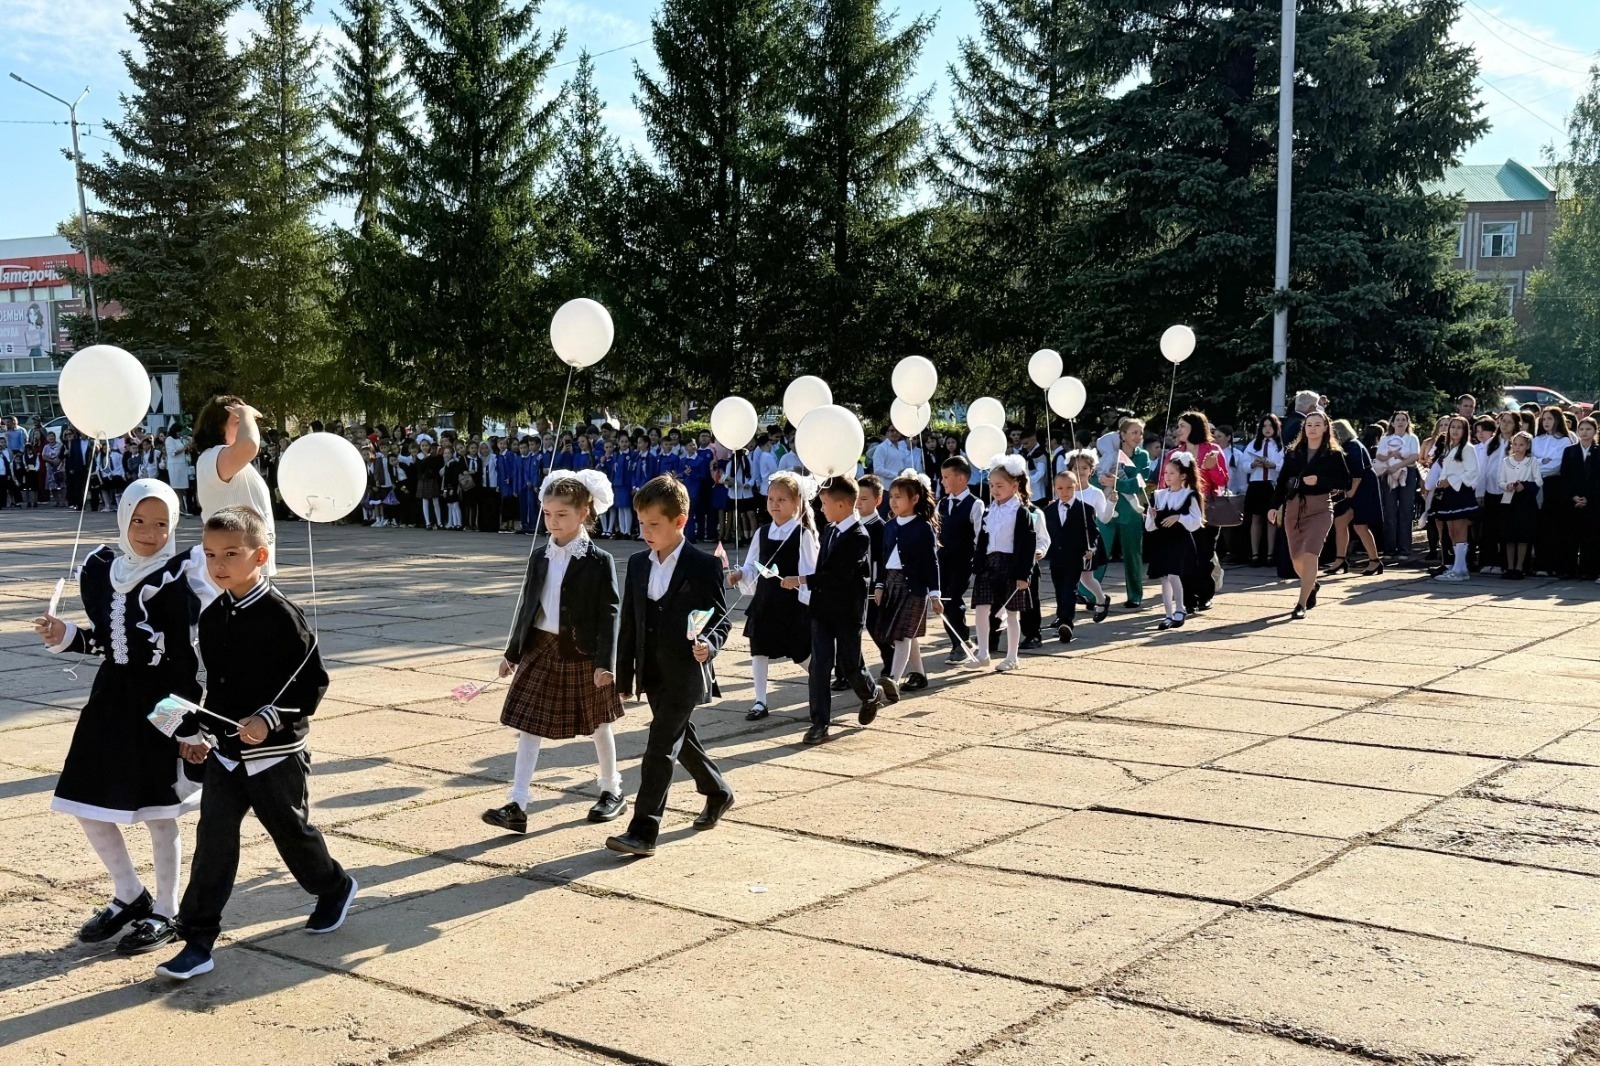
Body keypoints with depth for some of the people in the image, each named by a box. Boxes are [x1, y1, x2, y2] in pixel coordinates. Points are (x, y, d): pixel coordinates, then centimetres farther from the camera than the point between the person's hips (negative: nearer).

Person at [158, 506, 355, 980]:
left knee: (291, 831, 12)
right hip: (224, 751, 5)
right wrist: (193, 731, 15)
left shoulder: (282, 616, -17)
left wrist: (271, 719, -25)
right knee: (213, 840, -1)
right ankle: (198, 939, 3)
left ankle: (335, 888, 40)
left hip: (275, 753, -5)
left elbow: (313, 683, -16)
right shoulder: (212, 616, 4)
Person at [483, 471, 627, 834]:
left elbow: (609, 613, -12)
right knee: (528, 725, -1)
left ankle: (611, 791, 31)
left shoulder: (599, 561, -10)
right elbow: (526, 605, 11)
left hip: (583, 654, -4)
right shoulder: (539, 556, 5)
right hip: (541, 649, 4)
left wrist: (605, 662, -17)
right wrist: (513, 652, 11)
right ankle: (517, 806, -1)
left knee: (598, 724, 12)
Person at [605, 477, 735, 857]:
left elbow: (721, 619, -6)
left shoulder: (704, 566, -10)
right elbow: (629, 624, 10)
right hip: (653, 674, 7)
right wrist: (625, 675, 11)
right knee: (680, 739, 20)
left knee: (660, 748, -9)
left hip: (685, 674, -7)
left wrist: (709, 645, -28)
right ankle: (718, 792, 43)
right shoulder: (638, 565, 7)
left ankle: (643, 831, -7)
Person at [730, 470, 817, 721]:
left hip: (793, 602, -5)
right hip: (764, 600, 5)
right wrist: (740, 575, -10)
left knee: (803, 652, 5)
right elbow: (752, 567, 9)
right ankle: (760, 702, 16)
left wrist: (809, 602, -20)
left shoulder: (803, 534, -10)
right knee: (759, 649, 6)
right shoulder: (762, 533, 5)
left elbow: (809, 572, -12)